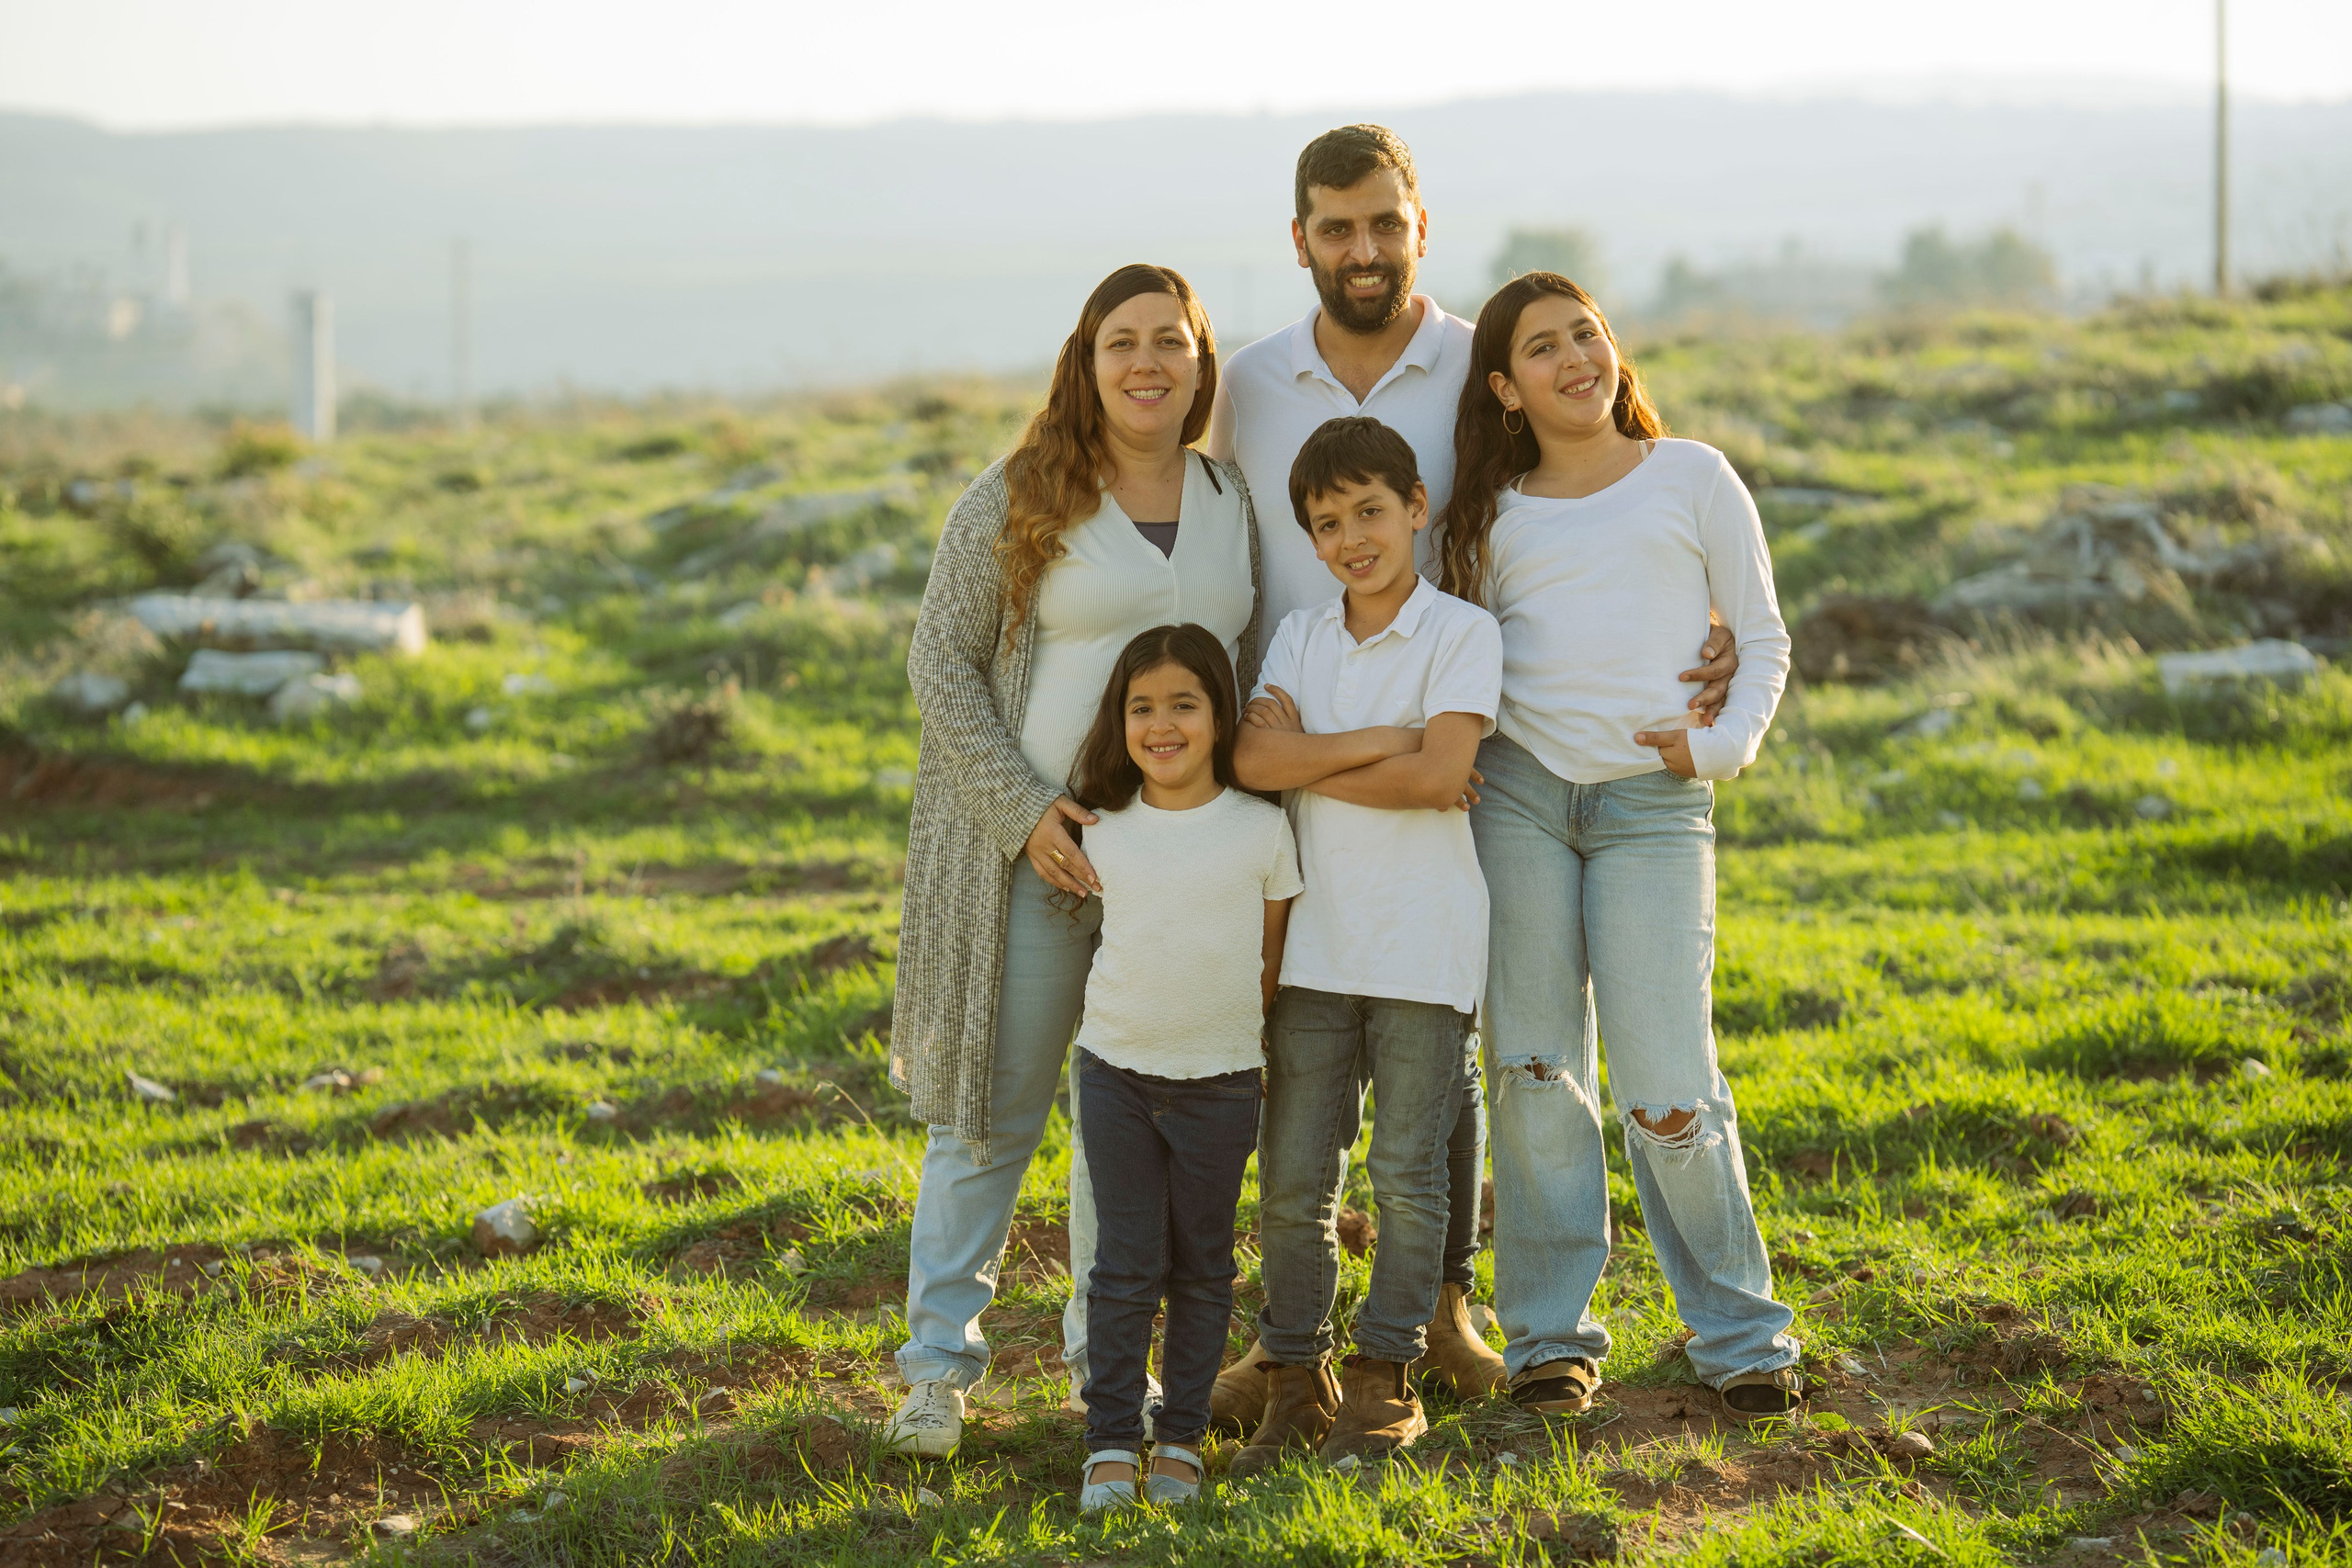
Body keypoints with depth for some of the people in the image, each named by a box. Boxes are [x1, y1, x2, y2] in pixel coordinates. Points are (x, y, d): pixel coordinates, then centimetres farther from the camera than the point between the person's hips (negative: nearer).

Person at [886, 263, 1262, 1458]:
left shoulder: (1235, 505, 8)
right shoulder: (1017, 499, -6)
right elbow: (940, 663, -6)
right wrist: (1026, 812, -15)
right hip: (1036, 851, -4)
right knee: (992, 1108, -1)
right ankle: (937, 1364, 7)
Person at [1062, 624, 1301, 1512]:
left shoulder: (1261, 829, -5)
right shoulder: (1105, 831, 0)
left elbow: (1272, 958, 3)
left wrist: (1220, 1021, 2)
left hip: (1220, 1079, -1)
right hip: (1117, 1067, 1)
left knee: (1202, 1266, 7)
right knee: (1127, 1264, 0)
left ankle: (1183, 1437, 17)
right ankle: (1111, 1441, 6)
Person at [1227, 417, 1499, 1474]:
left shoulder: (1461, 633, -4)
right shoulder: (1301, 636, 9)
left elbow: (1438, 775, -17)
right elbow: (1252, 760, -6)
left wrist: (1307, 759, -9)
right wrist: (1380, 742, -15)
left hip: (1423, 945, -4)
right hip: (1313, 940, 4)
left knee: (1407, 1173, 2)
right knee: (1292, 1179, 4)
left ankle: (1385, 1377, 12)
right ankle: (1294, 1381, 13)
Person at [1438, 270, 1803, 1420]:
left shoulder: (1692, 477, 8)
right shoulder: (1497, 516, 12)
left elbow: (1763, 640, 9)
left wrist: (1724, 745, -7)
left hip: (1653, 804, -2)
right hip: (1517, 794, 2)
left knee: (1666, 1086, -8)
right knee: (1536, 1068, 1)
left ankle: (1738, 1333, 6)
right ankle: (1551, 1334, 11)